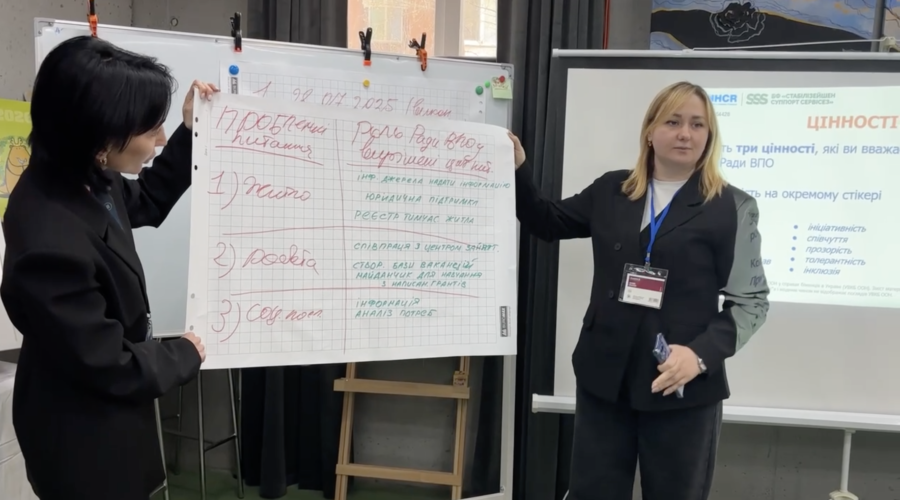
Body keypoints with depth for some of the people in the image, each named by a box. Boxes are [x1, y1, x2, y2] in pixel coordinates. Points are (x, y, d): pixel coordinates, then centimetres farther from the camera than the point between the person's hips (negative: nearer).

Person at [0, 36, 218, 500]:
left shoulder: (83, 177, -12)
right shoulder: (50, 243, -38)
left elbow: (145, 203, 11)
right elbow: (111, 366, -27)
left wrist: (190, 130, 3)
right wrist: (185, 354, -10)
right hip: (86, 441, -8)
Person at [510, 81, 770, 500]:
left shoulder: (732, 207, -3)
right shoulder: (610, 190, 7)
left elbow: (751, 301, -3)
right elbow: (549, 223, 20)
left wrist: (702, 354, -18)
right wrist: (517, 171, 7)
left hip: (684, 390, -3)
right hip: (603, 379, 3)